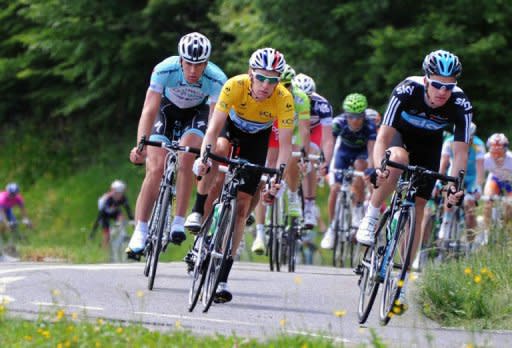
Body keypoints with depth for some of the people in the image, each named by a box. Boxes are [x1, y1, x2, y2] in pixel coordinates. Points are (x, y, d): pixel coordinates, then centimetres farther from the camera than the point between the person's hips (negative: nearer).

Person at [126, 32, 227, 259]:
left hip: (198, 112, 0)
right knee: (155, 169, -14)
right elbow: (149, 110, -35)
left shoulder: (217, 80, -33)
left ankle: (178, 223, -19)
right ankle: (139, 234, -12)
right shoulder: (165, 70, -33)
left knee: (185, 158, -27)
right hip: (168, 108, 0)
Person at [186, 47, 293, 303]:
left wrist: (278, 177, -44)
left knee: (241, 208, -6)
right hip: (231, 126, 0)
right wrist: (204, 155, -51)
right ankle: (198, 212, -24)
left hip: (257, 140, 0)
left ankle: (223, 279, -3)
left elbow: (285, 144, -31)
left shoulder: (284, 99, -32)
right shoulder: (235, 86, -34)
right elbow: (214, 128, -36)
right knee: (219, 150, -39)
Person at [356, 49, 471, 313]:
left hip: (428, 145, 2)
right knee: (398, 158, -39)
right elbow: (383, 136, -35)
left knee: (416, 211, -5)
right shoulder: (407, 91, -34)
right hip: (401, 135, -2)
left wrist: (456, 184, -41)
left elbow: (460, 151, -26)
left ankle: (401, 282, 1)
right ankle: (370, 219, -22)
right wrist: (378, 167, -51)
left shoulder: (461, 106, -29)